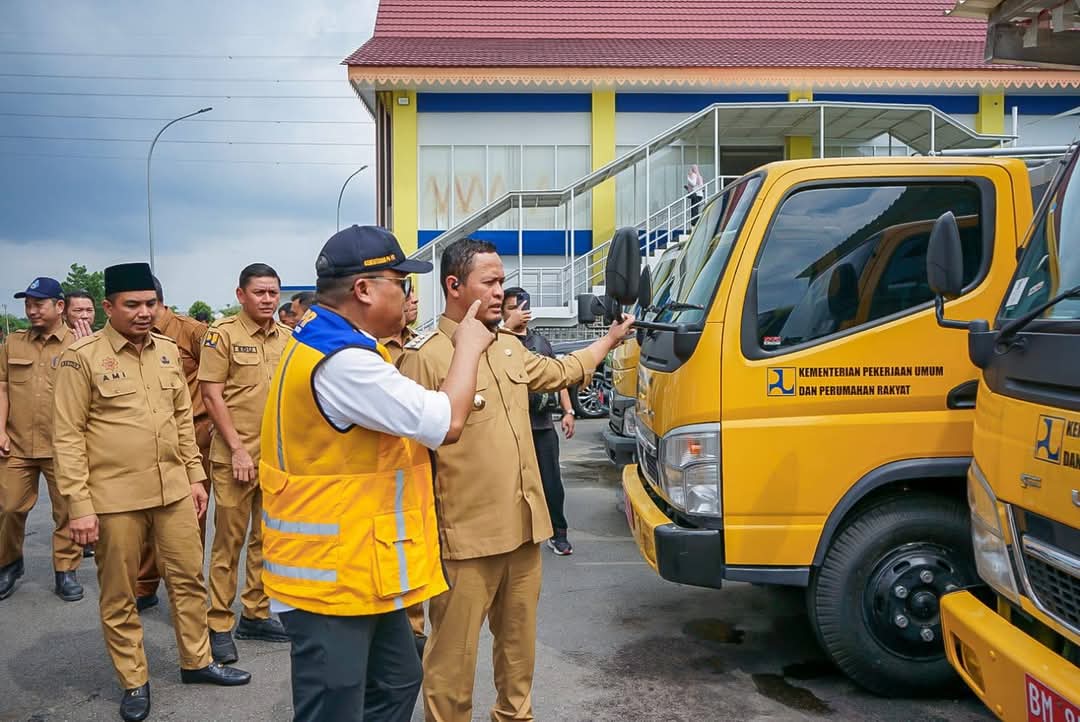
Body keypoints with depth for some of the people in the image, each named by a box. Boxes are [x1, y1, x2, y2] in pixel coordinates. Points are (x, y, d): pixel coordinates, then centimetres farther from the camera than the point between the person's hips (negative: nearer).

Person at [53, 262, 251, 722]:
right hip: (114, 496, -5)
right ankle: (133, 682, 26)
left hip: (173, 490, 5)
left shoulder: (169, 351, 6)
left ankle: (197, 662, 31)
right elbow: (68, 436, -9)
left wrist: (195, 476, 12)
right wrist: (79, 505, -12)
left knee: (188, 579, 14)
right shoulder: (82, 357, -9)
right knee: (119, 596, 9)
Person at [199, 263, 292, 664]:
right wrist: (238, 448, -13)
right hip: (236, 455, -5)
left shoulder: (288, 337, 8)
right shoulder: (223, 333, -6)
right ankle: (220, 624, 14)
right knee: (229, 539, 3)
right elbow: (212, 394, -9)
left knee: (267, 537, 13)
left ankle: (256, 613, 26)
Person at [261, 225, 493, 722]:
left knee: (397, 682, 22)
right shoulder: (342, 361, -26)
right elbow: (447, 424, -24)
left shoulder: (328, 342, 10)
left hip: (352, 568, 11)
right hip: (331, 575, -11)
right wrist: (468, 347, -9)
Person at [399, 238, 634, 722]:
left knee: (519, 641, 22)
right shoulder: (425, 356, -15)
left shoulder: (510, 347, 11)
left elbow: (558, 373, 30)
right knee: (454, 653, 3)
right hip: (466, 536, -8)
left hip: (523, 527, 8)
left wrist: (611, 339, 36)